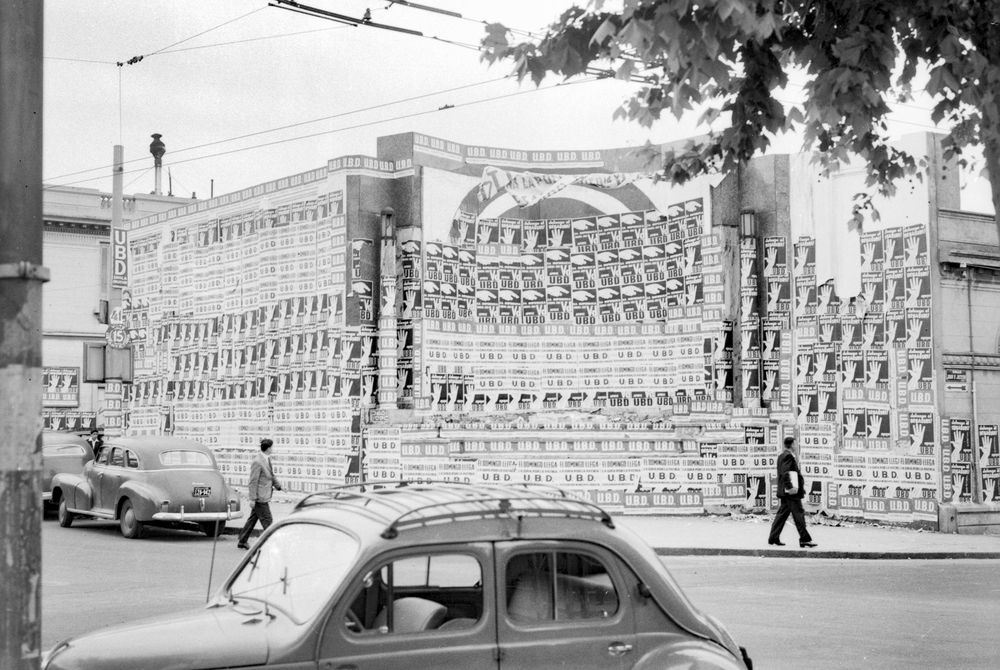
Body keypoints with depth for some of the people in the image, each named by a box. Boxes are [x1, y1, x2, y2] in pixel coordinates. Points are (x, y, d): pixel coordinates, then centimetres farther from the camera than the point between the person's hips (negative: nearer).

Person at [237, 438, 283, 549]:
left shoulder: (267, 459, 9)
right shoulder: (257, 462, -19)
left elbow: (271, 476, 21)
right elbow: (253, 481, -19)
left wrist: (279, 486, 9)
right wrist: (252, 498, -19)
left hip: (265, 496, 9)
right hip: (260, 497, -9)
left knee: (253, 518, 15)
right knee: (267, 521, -3)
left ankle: (242, 541, 23)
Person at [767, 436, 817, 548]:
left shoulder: (782, 456, 16)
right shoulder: (788, 456, -14)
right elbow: (785, 473, -23)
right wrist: (790, 487, -25)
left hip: (784, 492, 10)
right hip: (791, 492, -10)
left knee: (782, 513, 11)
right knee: (798, 514, -6)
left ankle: (773, 538, 11)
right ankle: (804, 539, -4)